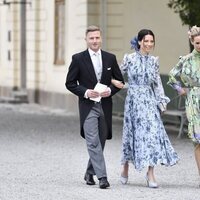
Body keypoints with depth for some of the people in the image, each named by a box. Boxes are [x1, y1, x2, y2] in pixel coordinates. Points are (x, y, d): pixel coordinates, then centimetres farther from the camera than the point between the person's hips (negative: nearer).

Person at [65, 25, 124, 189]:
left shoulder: (110, 58, 7)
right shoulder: (78, 59, -1)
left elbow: (120, 80, 12)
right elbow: (70, 83, 0)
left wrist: (110, 90, -8)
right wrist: (85, 92, -14)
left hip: (105, 106, 4)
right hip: (88, 106, -4)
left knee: (101, 142, 11)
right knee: (93, 142, -13)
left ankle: (90, 172, 29)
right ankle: (102, 177, -16)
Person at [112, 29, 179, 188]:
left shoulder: (154, 61, 7)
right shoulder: (129, 58, -2)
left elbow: (158, 82, 11)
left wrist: (162, 101, 5)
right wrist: (114, 81, -16)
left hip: (150, 102, 3)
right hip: (134, 101, -2)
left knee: (152, 132, -7)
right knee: (133, 133, 4)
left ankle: (150, 174, -4)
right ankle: (125, 169, 25)